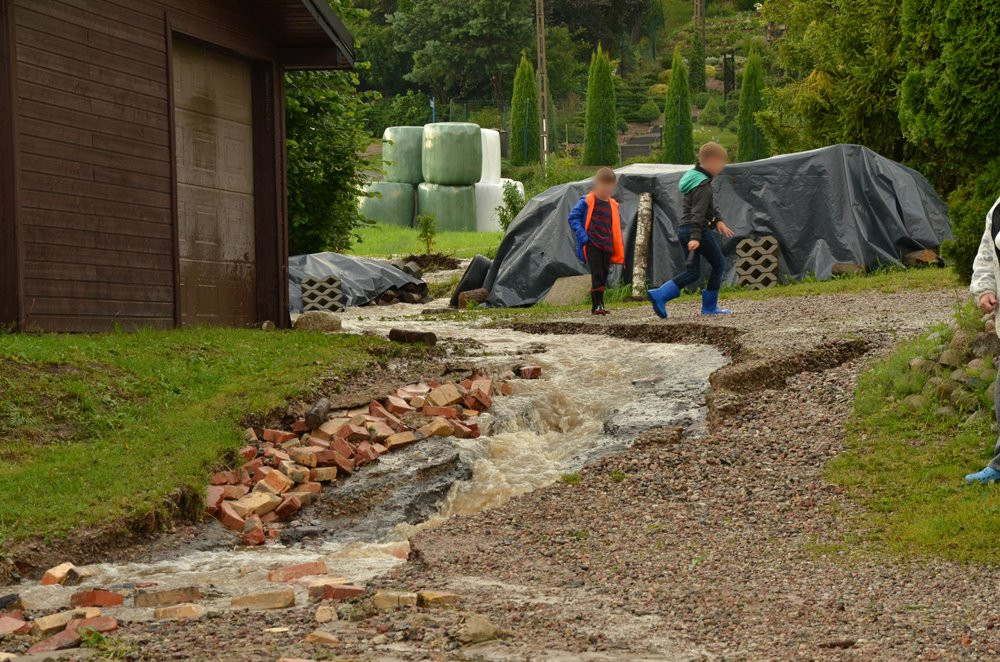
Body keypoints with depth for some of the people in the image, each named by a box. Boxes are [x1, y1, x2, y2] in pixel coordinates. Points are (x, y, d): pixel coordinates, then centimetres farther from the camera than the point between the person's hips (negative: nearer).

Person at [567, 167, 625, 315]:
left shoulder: (613, 205, 12)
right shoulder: (586, 202, -4)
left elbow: (616, 228, 18)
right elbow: (573, 218, -3)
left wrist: (619, 251, 12)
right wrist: (582, 235, -14)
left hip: (607, 247, 5)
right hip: (591, 245, -5)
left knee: (603, 276, 8)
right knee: (597, 274, -14)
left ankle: (596, 307, 17)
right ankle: (598, 305, -11)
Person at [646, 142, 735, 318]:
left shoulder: (692, 176, 14)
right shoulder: (703, 185, -16)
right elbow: (698, 212, -26)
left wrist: (717, 221, 20)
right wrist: (696, 237, -33)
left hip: (684, 230, 9)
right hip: (700, 230, -9)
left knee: (693, 273, 9)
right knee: (718, 264, 9)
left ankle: (659, 295, -7)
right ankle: (709, 306, 11)